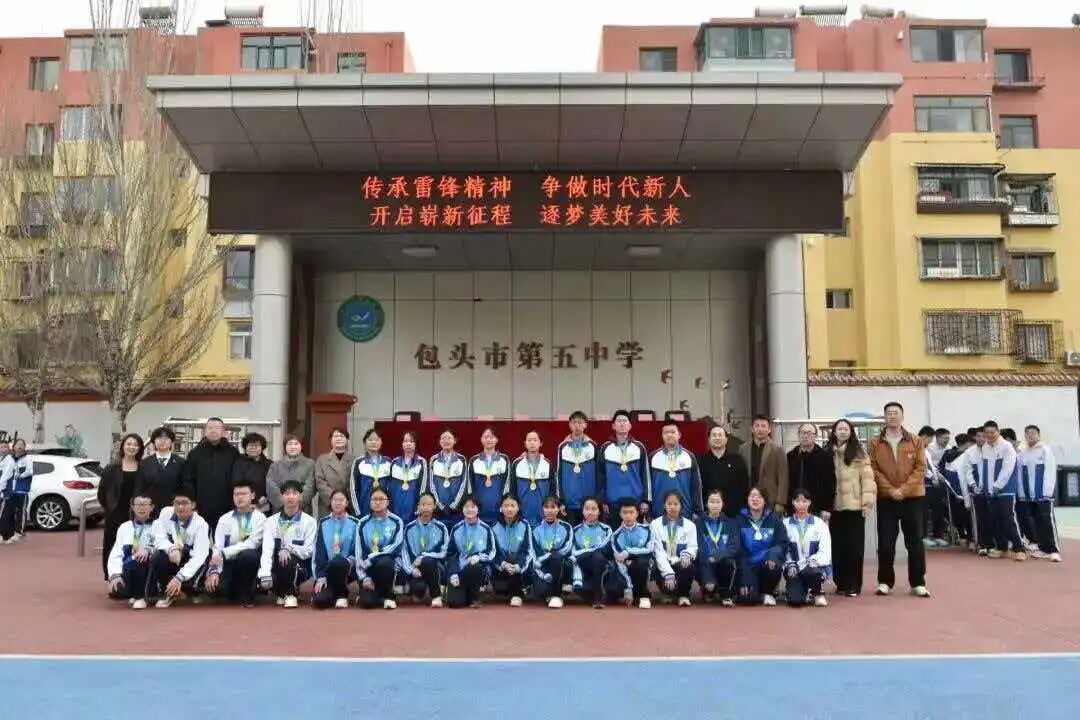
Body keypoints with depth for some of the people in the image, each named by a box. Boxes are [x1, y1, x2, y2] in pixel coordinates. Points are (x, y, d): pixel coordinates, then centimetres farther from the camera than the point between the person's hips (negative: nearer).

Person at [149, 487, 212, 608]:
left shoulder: (200, 524, -23)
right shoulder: (166, 513, -13)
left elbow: (199, 556, -30)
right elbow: (159, 538, -14)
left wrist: (179, 578, -41)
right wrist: (171, 549, -37)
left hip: (192, 564, -3)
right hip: (172, 557, 3)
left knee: (187, 581, -33)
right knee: (158, 557, -30)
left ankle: (193, 588, 7)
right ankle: (167, 593, -7)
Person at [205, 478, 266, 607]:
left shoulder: (259, 517, -3)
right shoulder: (225, 519, 4)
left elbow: (251, 543, -16)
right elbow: (217, 548, -6)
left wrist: (224, 553, -25)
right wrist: (214, 571, -22)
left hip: (249, 561, -2)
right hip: (229, 563, 2)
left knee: (248, 554, -36)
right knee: (215, 587, -28)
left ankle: (245, 596, -12)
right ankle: (235, 594, 11)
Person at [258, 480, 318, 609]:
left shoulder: (309, 522, -1)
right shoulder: (272, 521, 3)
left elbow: (309, 551, -7)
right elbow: (267, 549, -11)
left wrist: (289, 549, -25)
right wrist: (265, 575, -26)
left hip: (299, 567, -2)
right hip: (277, 566, 2)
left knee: (288, 559, -34)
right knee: (260, 577, -28)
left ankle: (290, 595, -7)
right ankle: (281, 594, 7)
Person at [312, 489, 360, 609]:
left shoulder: (354, 523, 4)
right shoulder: (323, 523, 8)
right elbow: (319, 552, 2)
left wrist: (350, 560, -19)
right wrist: (320, 577, -9)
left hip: (347, 568, -1)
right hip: (327, 569, 1)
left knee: (338, 562, -38)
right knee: (319, 600, -25)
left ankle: (341, 595, -11)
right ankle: (333, 592, 12)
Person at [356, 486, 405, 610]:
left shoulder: (396, 522, 0)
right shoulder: (363, 523, 4)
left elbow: (396, 547, -13)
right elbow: (359, 552, 0)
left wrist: (371, 557, -21)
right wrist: (364, 577, -9)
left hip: (388, 564, -1)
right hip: (368, 568, 1)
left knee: (384, 562, -37)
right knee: (367, 602, -22)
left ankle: (388, 596, -12)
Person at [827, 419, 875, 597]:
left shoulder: (859, 453, 1)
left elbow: (867, 478, -4)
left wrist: (867, 502, -11)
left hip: (854, 506, -3)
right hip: (834, 507, 3)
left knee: (854, 545, 1)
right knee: (837, 546, 6)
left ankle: (853, 585, 7)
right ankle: (841, 583, 15)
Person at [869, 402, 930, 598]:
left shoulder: (916, 442, 3)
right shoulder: (875, 443, 3)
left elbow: (921, 468, -3)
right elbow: (873, 470, -2)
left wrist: (903, 489, -14)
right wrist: (890, 490, -14)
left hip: (913, 497, 0)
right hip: (886, 499, 0)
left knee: (915, 542, 5)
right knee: (885, 543, 2)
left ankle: (918, 583, 14)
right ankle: (885, 581, 12)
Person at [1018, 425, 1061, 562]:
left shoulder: (1045, 450, -4)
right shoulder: (1023, 454, 11)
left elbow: (1050, 472, -10)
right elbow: (1021, 474, 12)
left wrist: (1047, 492, -15)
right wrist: (1022, 493, 7)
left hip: (1044, 493, -6)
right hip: (1029, 495, 6)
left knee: (1048, 521, -9)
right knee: (1036, 522, 8)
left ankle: (1054, 550, -7)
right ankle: (1043, 548, 15)